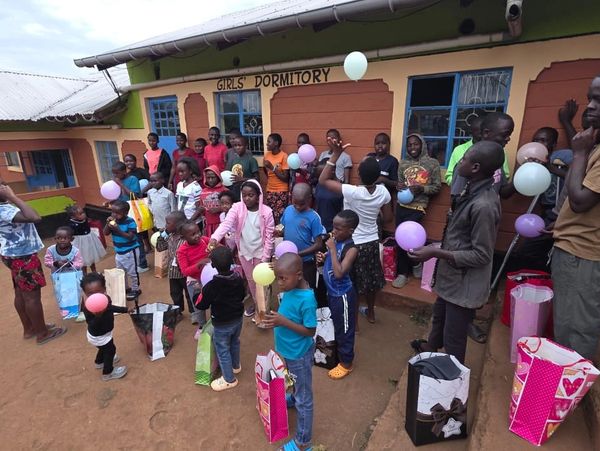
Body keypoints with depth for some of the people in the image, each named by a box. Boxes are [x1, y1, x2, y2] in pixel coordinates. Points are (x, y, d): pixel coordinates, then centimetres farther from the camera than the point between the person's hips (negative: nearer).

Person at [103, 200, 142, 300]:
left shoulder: (130, 222, -20)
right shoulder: (113, 220, -2)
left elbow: (130, 237, -25)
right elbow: (105, 233, -3)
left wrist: (118, 230, -32)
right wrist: (108, 223, -18)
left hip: (130, 251, -7)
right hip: (118, 252, 7)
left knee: (132, 272, 6)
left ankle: (135, 289, 23)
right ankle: (125, 288, 38)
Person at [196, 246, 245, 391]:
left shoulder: (211, 286, -27)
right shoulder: (238, 279, -12)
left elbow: (202, 305, -13)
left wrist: (201, 292, 2)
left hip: (222, 324, -6)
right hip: (238, 318, 6)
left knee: (222, 350, 14)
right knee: (235, 343, 28)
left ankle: (229, 379, 28)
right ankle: (236, 366, 50)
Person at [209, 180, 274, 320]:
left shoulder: (266, 212, -17)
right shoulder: (237, 208, -12)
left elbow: (269, 236, -12)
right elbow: (226, 223, -26)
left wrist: (265, 257, -12)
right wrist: (215, 238, -45)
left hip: (260, 252, -3)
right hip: (244, 251, 3)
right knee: (250, 280, 21)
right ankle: (255, 303, 45)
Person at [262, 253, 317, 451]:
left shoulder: (307, 299, -33)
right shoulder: (289, 289, -10)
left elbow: (310, 331, -25)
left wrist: (283, 322, -31)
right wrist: (275, 316, -7)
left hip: (299, 354, -7)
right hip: (288, 350, 7)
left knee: (304, 398, 13)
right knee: (294, 384, 35)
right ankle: (293, 399, 63)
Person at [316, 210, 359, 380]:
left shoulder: (351, 249, -25)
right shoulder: (335, 240, -3)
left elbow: (339, 273, -33)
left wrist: (332, 249, -31)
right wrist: (323, 257, -9)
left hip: (343, 295, -8)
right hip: (331, 292, 8)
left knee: (344, 329, 11)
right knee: (335, 325, 26)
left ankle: (346, 363, 31)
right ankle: (337, 351, 49)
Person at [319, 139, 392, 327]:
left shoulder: (352, 192, -27)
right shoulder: (383, 191, -12)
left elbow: (323, 180, -22)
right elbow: (387, 218, 0)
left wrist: (336, 154, -23)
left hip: (354, 244, -5)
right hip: (372, 242, 5)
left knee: (353, 284, 12)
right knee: (370, 279, 24)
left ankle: (354, 322, 29)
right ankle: (371, 313, 46)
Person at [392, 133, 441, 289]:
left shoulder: (433, 163, 1)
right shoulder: (403, 163, 10)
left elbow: (437, 187, 1)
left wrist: (422, 189, -16)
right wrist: (400, 187, -7)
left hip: (418, 207, -4)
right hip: (401, 205, 4)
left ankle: (416, 262, 16)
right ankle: (403, 273, 22)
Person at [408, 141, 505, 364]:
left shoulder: (483, 205, -29)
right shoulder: (473, 192, 0)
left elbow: (481, 255, -25)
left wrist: (436, 252, -25)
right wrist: (438, 247, 11)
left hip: (464, 283, -10)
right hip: (453, 276, 10)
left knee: (453, 338, 11)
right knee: (440, 316, 32)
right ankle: (430, 348, 59)